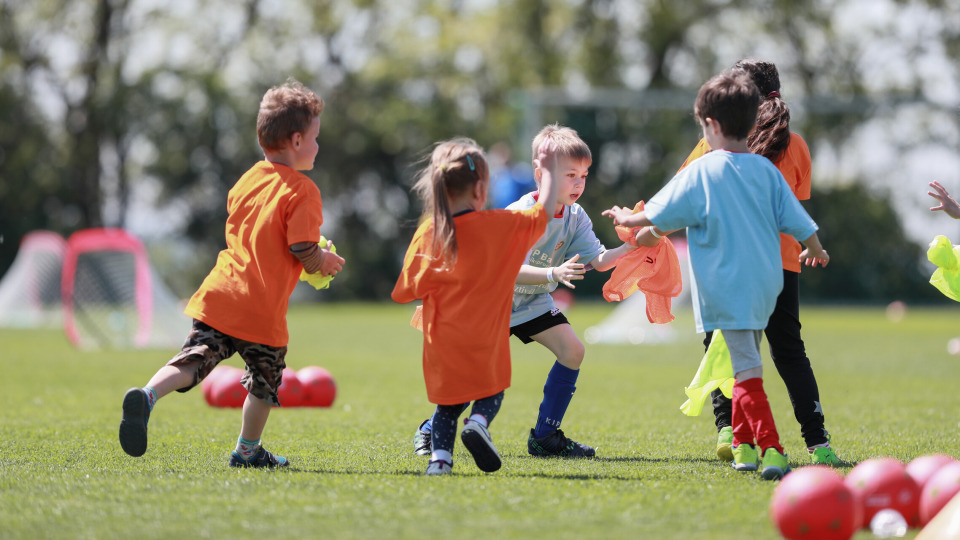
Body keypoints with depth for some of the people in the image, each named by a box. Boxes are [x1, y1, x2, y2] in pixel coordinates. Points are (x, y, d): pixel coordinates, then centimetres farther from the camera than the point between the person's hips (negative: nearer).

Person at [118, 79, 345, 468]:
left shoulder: (247, 180, 15)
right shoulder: (302, 191, -8)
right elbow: (303, 250, -16)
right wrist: (323, 262, 8)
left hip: (220, 293, 5)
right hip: (262, 310, -5)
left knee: (195, 360, -3)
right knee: (265, 378, 17)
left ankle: (147, 396, -30)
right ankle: (248, 450, 29)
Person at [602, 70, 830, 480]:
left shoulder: (701, 172, -8)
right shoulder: (766, 170, 5)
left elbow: (656, 217, -3)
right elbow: (799, 223, 9)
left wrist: (626, 219, 18)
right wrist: (815, 250, 30)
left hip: (728, 287, -6)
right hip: (765, 285, 6)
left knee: (748, 370, -10)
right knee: (745, 365, 21)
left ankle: (771, 449, -20)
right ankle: (743, 444, 28)